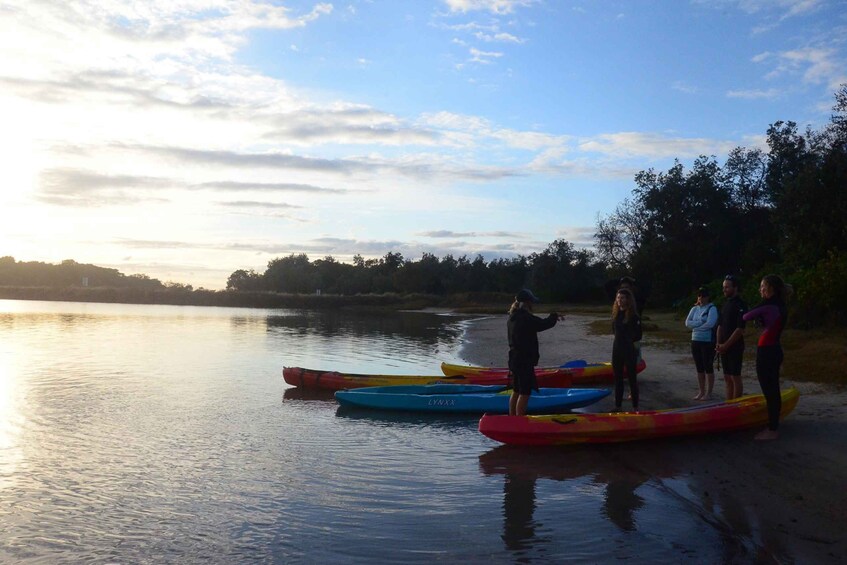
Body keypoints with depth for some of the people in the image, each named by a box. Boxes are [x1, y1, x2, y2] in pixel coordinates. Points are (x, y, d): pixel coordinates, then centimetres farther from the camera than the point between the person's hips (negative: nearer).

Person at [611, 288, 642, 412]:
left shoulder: (634, 316, -13)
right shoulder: (616, 314, 4)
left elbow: (638, 336, -11)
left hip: (630, 350, -6)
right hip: (617, 349, 6)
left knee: (632, 378, 4)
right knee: (618, 378, 13)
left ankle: (635, 407, 14)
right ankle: (618, 406, 22)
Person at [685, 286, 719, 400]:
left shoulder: (712, 308, -7)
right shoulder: (694, 308, 10)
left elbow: (710, 324, -20)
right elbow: (687, 323, 0)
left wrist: (695, 326, -9)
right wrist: (701, 322, -12)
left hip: (708, 342, -6)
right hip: (695, 341, 6)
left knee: (708, 368, 1)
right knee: (699, 368, 11)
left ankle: (709, 393, 9)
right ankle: (701, 392, 19)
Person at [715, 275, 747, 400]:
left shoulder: (740, 305, -12)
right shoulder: (726, 304, 15)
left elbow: (740, 329, -18)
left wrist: (725, 345, -16)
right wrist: (718, 344, 4)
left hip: (735, 348, -8)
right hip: (724, 348, 8)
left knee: (735, 378, -3)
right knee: (727, 378, 12)